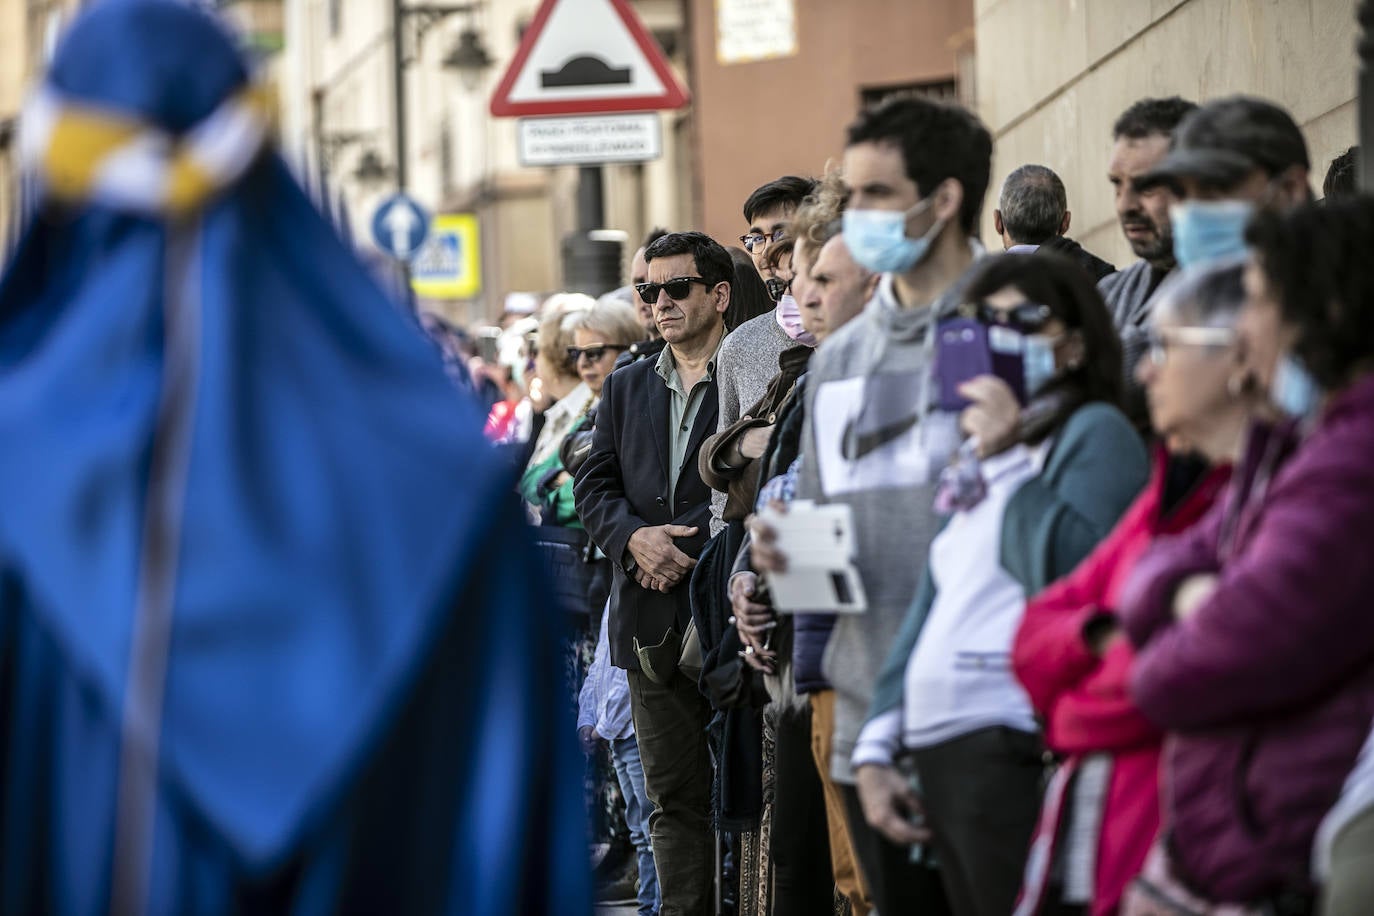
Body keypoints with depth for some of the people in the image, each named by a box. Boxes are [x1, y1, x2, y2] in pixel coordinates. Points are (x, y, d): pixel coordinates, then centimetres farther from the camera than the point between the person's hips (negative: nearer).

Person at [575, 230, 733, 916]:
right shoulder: (626, 389, 18)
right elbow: (594, 484, 12)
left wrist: (690, 550, -15)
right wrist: (634, 537, -7)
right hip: (655, 623, 5)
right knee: (674, 799, 7)